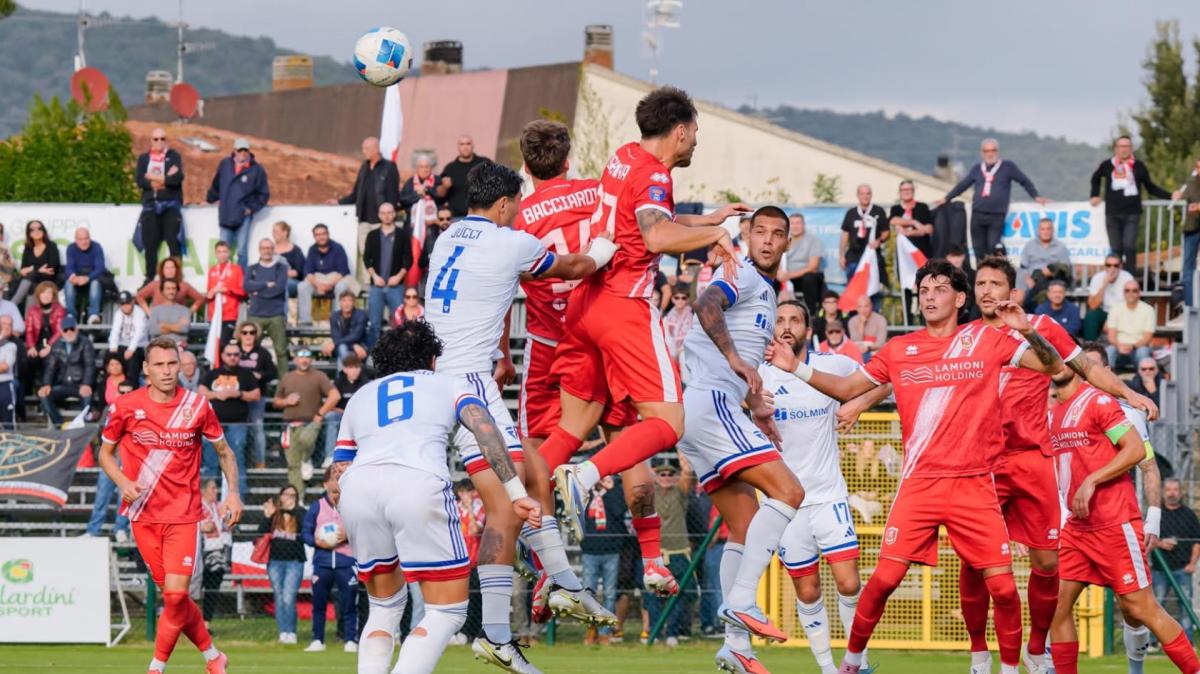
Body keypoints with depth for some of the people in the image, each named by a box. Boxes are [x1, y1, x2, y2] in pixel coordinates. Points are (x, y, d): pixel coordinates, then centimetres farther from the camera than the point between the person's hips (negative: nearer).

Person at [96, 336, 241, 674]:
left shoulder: (197, 406, -2)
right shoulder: (126, 406, -3)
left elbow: (224, 452, 11)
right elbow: (105, 453, 9)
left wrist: (233, 493, -2)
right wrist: (123, 482, -10)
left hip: (183, 514, -1)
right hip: (143, 514, 1)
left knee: (176, 594, -13)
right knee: (172, 596, 3)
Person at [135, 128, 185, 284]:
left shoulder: (174, 157, 5)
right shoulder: (143, 158, 12)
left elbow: (177, 178, -11)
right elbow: (139, 179, -3)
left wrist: (154, 178, -8)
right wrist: (164, 180, -11)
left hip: (171, 205, -3)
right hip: (150, 205, 3)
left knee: (173, 242, -8)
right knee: (150, 244, 2)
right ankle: (149, 279, 9)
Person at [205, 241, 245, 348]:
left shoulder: (237, 269, 2)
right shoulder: (212, 270, 14)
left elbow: (243, 291, -3)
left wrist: (226, 289, -12)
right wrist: (208, 294, 2)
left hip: (230, 315, -4)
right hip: (214, 315, 5)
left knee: (224, 344, -16)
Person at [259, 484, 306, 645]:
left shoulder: (300, 513, 3)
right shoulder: (273, 513, 8)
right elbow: (261, 533, 1)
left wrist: (293, 509, -21)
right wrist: (267, 516, -12)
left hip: (294, 561, -3)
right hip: (275, 561, 3)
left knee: (288, 599, -12)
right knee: (279, 599, 4)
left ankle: (291, 633, -3)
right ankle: (283, 632, 9)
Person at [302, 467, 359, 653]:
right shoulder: (317, 507, 7)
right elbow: (305, 533, 9)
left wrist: (348, 536, -14)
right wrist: (317, 542, -9)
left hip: (347, 562, -2)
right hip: (322, 562, 2)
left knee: (349, 604, -2)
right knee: (318, 603, 6)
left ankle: (351, 640, 4)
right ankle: (317, 640, 14)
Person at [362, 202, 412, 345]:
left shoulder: (402, 235, 5)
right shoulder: (372, 235, 10)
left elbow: (408, 259, 3)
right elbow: (366, 258, 8)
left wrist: (399, 276, -10)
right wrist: (374, 275, -6)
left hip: (396, 285, -1)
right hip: (376, 285, 1)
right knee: (374, 323, 1)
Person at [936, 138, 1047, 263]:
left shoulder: (1008, 166, 6)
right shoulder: (977, 169, 16)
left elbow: (1025, 181, 12)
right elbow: (962, 185, 26)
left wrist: (1036, 196, 6)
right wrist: (946, 198, 27)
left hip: (997, 215, -4)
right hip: (978, 214, 4)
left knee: (993, 248, -17)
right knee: (979, 248, 4)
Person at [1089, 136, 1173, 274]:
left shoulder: (1138, 166, 3)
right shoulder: (1107, 165, 6)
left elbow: (1151, 188, 9)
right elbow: (1095, 179, 28)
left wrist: (1170, 196, 0)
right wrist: (1095, 195, 20)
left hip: (1132, 213, -2)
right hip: (1112, 214, 2)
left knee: (1129, 245, -14)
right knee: (1115, 249, 3)